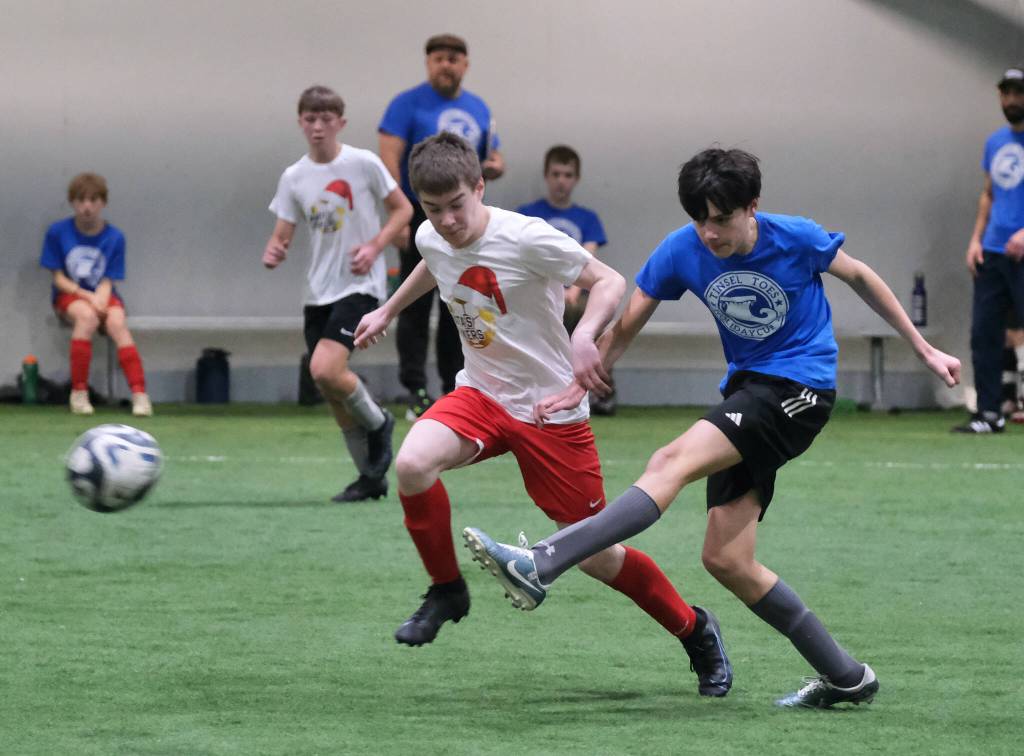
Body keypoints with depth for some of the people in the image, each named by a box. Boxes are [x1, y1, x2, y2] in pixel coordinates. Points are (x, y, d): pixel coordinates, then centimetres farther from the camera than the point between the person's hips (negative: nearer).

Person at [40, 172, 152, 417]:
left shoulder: (114, 237, -3)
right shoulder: (58, 232, -6)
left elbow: (107, 282, -4)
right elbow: (59, 278, -4)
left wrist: (100, 301, -25)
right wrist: (87, 296, -19)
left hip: (102, 296, 1)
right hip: (70, 295, -1)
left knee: (118, 323, -32)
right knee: (87, 316, -36)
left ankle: (139, 394, -36)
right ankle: (79, 392, -29)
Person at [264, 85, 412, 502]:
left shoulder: (364, 164, -5)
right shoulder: (294, 177, 5)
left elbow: (402, 209, 3)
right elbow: (282, 234, 6)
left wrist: (374, 247, -12)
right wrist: (273, 253, -18)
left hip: (360, 285, -5)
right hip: (319, 292, 5)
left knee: (325, 371, -23)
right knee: (330, 390, 5)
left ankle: (377, 421, 6)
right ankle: (370, 476, 19)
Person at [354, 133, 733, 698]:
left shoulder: (527, 240, -23)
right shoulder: (431, 240, -4)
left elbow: (609, 282, -17)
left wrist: (584, 336, -35)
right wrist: (387, 311, 30)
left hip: (551, 409, -4)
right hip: (479, 395, 4)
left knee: (595, 556, -1)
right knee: (412, 464, -27)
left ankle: (695, 631, 24)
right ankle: (446, 590, -3)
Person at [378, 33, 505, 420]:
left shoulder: (478, 109, 14)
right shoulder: (408, 104, -3)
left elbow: (492, 158, 23)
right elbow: (389, 158, -11)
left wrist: (494, 167, -3)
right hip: (421, 215, -5)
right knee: (417, 307, -7)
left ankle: (455, 388, 15)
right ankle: (416, 391, -7)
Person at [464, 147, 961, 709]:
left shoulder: (796, 239, -11)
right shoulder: (682, 251, -3)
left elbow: (860, 278, 7)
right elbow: (625, 329, 5)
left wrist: (923, 350, 13)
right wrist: (579, 385, -8)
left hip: (799, 388, -7)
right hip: (745, 389, 7)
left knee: (672, 463, -26)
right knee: (725, 560, -1)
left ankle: (539, 566, -38)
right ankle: (845, 677, 9)